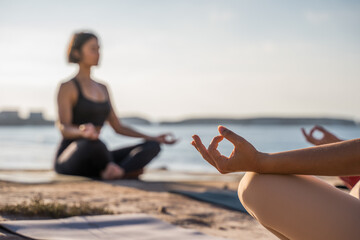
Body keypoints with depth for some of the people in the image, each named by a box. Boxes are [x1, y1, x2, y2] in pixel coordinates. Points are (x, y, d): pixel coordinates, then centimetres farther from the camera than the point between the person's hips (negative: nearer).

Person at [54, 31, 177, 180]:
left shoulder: (103, 88, 19)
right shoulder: (67, 87, -4)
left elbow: (118, 127, 23)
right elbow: (63, 129, -17)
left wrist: (154, 138, 18)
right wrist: (83, 132, -41)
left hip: (93, 162, 7)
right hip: (69, 160, -7)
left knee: (152, 147, -10)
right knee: (93, 144, -42)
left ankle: (118, 172, -34)